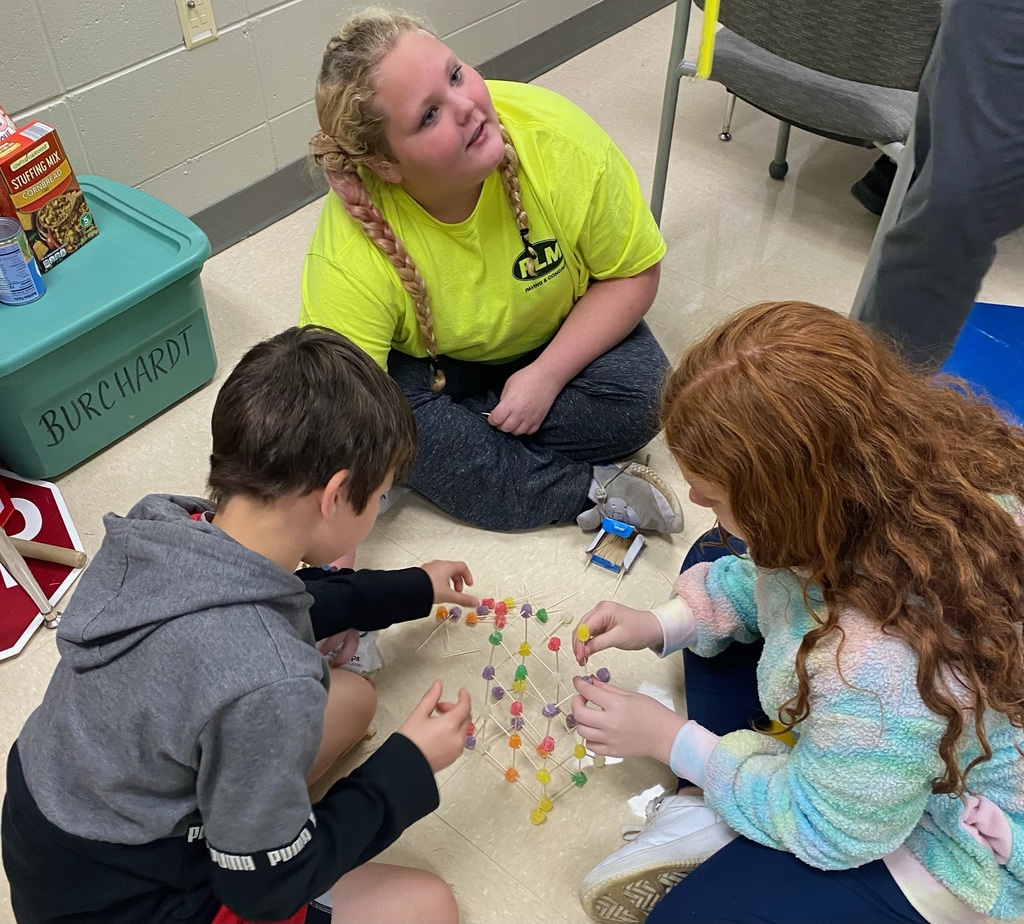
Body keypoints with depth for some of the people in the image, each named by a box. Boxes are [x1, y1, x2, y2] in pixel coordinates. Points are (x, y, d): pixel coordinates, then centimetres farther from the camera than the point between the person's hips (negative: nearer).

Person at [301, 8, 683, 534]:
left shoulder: (559, 140, -31)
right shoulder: (351, 260, -36)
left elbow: (634, 273, -17)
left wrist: (547, 376, -25)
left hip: (560, 339, 2)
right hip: (428, 365, -1)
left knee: (641, 398, -24)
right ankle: (592, 491, -17)